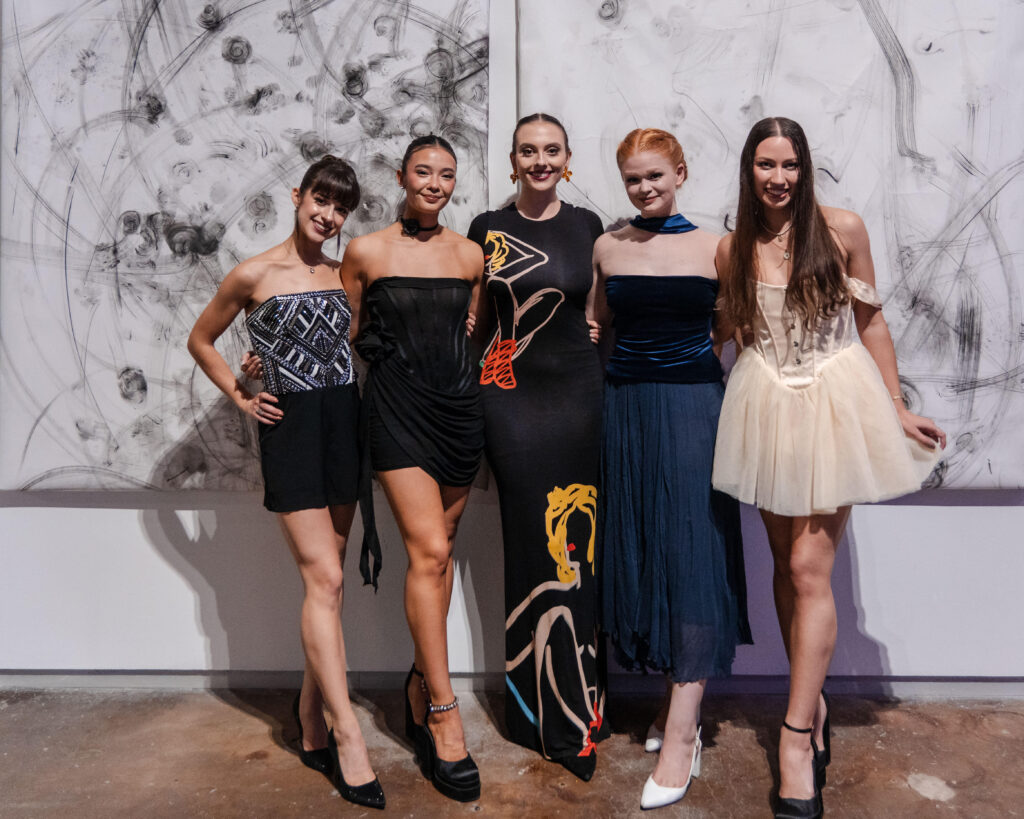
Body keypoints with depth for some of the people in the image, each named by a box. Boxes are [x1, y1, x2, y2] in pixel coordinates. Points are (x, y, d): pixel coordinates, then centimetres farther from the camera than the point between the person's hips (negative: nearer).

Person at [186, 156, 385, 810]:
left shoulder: (343, 275, 10)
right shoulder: (255, 274, -2)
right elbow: (201, 340, 9)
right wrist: (241, 398, 1)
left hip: (343, 423, 5)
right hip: (290, 425, -5)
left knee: (326, 579, 9)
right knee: (325, 578, -11)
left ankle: (312, 722, 22)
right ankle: (346, 733, -3)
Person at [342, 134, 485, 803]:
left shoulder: (470, 255, 10)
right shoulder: (365, 252, 2)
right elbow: (349, 336, 10)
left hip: (459, 405, 4)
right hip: (397, 405, -3)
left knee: (439, 549, 9)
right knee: (428, 551, -12)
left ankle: (421, 680, 26)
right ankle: (443, 713, -3)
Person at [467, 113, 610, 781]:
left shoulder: (587, 226, 10)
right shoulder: (487, 229, 7)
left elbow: (593, 312, 15)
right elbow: (478, 318, 12)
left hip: (578, 391, 1)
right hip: (512, 394, -1)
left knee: (577, 543, 3)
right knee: (535, 542, -1)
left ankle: (576, 698, 20)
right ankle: (558, 717, 14)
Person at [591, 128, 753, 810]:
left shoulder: (713, 247, 2)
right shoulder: (607, 249, 8)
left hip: (695, 402, -3)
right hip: (628, 405, 3)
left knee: (693, 549, -6)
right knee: (641, 548, 6)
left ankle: (682, 731, 0)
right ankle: (677, 694, 24)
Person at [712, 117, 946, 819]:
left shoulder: (842, 229, -2)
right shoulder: (733, 249, 4)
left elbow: (872, 322, 2)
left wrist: (898, 408, 3)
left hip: (833, 402, -3)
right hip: (766, 408, 3)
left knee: (810, 568, -8)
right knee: (786, 564, 9)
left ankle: (797, 734, 1)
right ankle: (814, 702, 27)